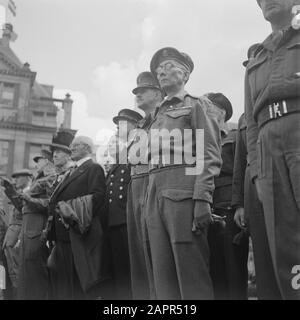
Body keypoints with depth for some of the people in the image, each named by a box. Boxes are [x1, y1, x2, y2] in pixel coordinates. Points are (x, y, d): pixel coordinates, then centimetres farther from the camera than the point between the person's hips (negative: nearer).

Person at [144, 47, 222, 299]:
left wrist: (203, 199, -17)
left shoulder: (199, 105, 8)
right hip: (156, 199, 6)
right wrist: (150, 203, 13)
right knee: (163, 277, 3)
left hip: (184, 196, -6)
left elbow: (209, 156, -5)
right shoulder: (159, 115, 27)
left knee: (192, 276, -7)